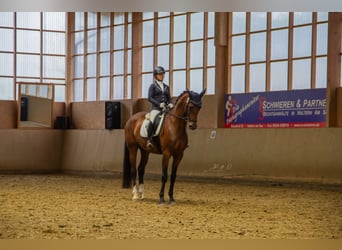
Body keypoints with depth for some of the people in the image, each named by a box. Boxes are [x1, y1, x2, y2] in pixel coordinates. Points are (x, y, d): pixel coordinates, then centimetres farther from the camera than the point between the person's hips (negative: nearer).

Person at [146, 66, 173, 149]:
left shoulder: (166, 87, 19)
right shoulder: (153, 86, 5)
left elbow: (169, 98, 21)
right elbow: (150, 98, -4)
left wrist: (170, 104, -2)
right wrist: (159, 104, -16)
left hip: (166, 108, 5)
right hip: (156, 108, -5)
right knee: (152, 122, -29)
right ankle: (149, 140, -20)